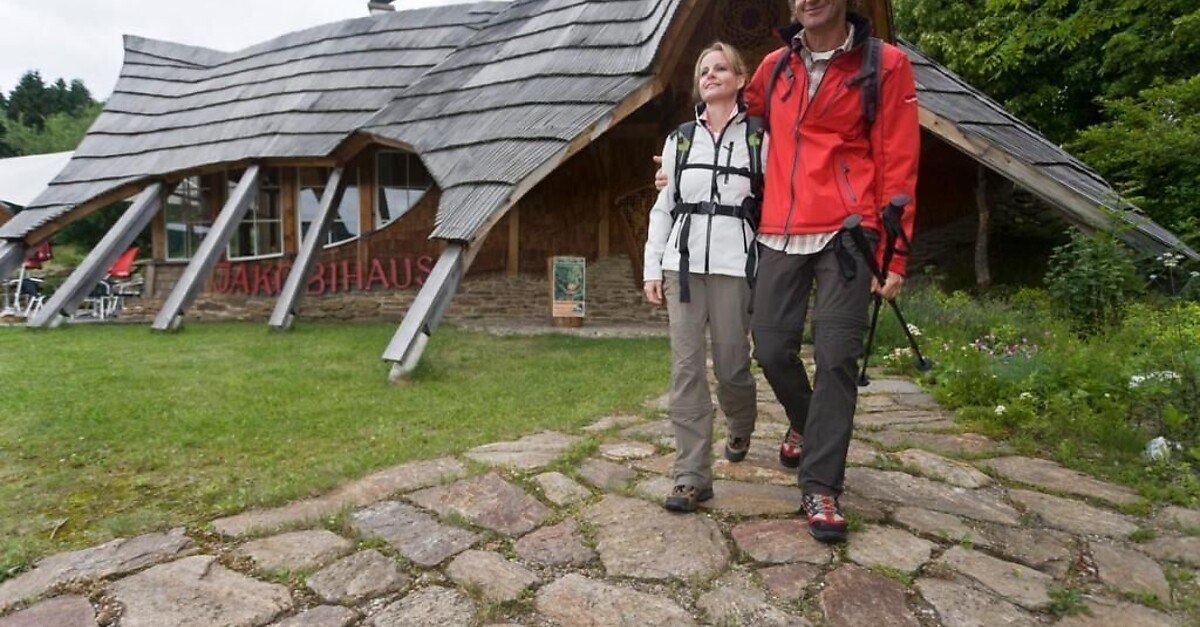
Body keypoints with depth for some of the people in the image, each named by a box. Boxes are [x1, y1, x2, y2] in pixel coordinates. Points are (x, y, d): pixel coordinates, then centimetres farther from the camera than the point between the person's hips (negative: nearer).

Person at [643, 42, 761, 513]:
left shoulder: (758, 138, 5)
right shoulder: (680, 139, 14)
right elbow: (663, 207, 13)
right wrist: (653, 267, 6)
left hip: (734, 263, -2)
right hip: (683, 263, 3)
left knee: (730, 365, 2)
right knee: (686, 367, -3)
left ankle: (740, 428, 37)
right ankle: (692, 477, 2)